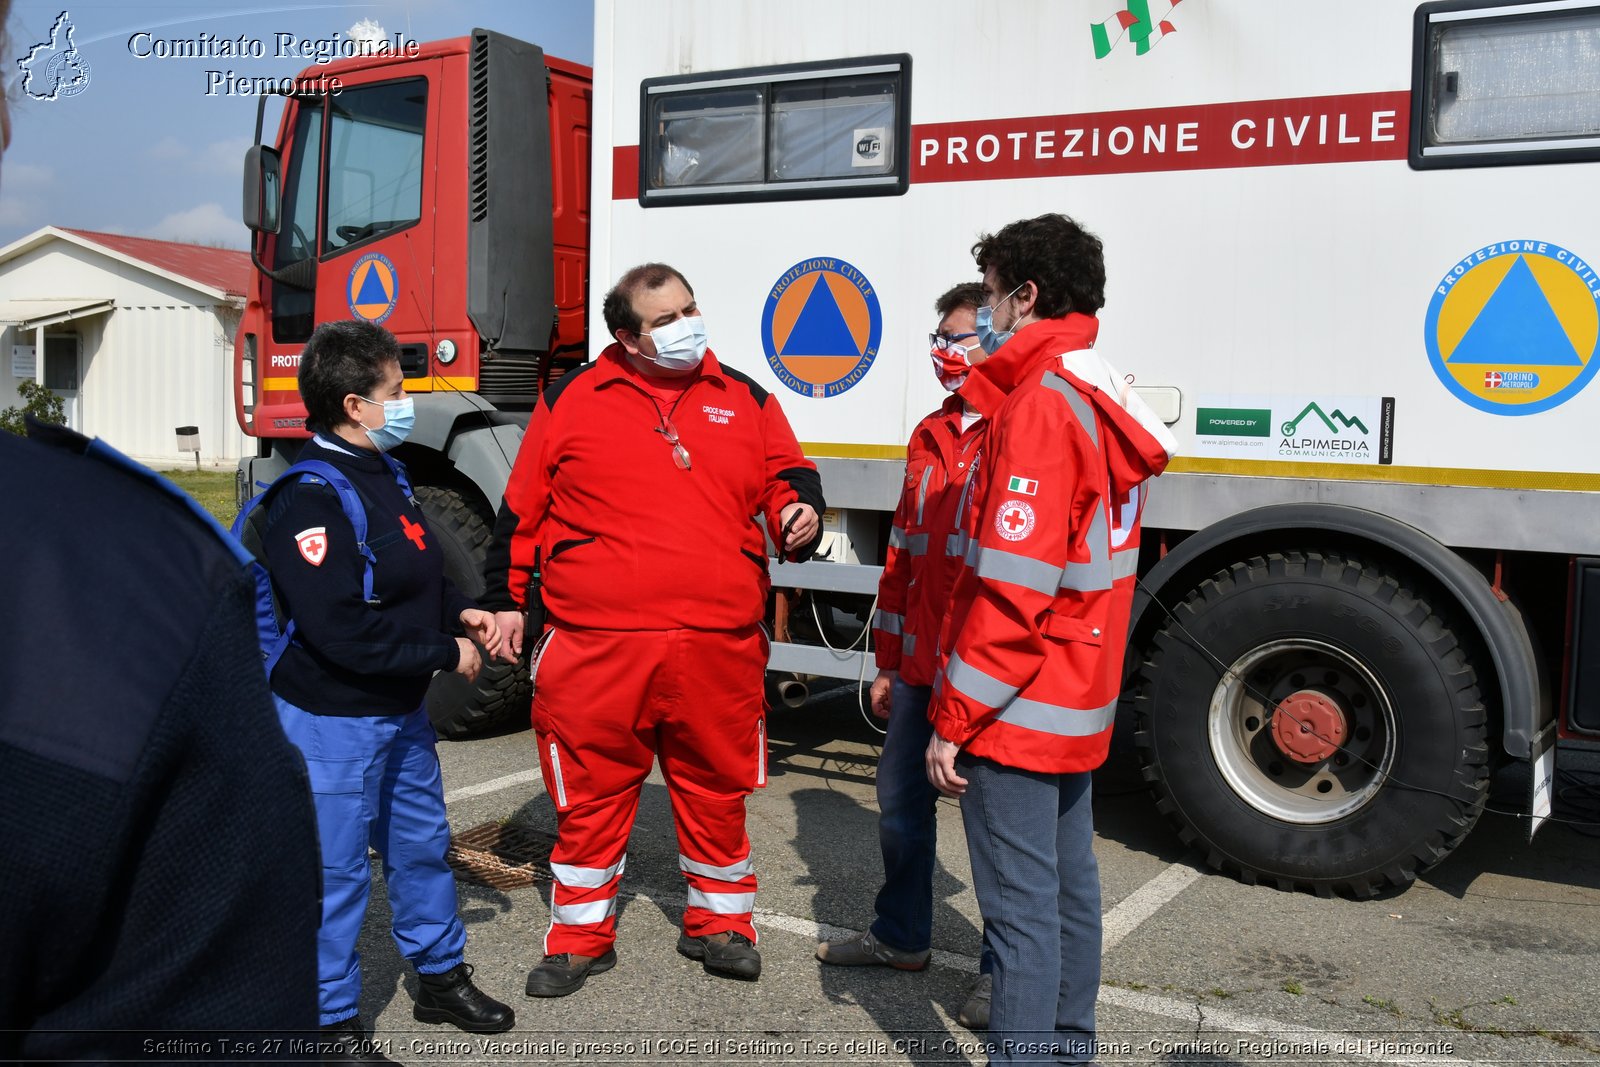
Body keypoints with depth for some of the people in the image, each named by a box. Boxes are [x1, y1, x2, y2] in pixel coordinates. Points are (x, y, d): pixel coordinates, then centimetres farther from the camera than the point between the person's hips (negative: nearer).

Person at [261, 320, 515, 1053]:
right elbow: (342, 630, -29)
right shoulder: (308, 499, -23)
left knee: (422, 844, 21)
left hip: (402, 711, 10)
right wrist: (446, 654, -20)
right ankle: (332, 1021, 21)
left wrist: (460, 611, 3)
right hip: (333, 721, -10)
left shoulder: (381, 472, 8)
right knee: (335, 870, 4)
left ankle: (440, 976, 39)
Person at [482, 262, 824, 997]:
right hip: (595, 644, -1)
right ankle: (582, 937, 26)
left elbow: (786, 475, 16)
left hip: (718, 646, 2)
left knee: (716, 788, 13)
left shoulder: (744, 400, 10)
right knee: (591, 793, 8)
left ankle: (718, 923, 33)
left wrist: (797, 512, -7)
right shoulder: (571, 402, 6)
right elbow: (521, 509, 10)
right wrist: (506, 597, 10)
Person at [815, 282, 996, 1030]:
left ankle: (1003, 969, 21)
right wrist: (889, 659, 18)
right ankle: (901, 936, 36)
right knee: (901, 799, 16)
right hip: (922, 663, 7)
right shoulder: (931, 437, 14)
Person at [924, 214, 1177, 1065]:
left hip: (1016, 710, -10)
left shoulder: (1039, 405, -19)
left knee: (1021, 905, -2)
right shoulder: (1103, 402, 11)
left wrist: (954, 719, -19)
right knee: (1069, 887, 18)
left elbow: (1013, 587, -24)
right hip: (1078, 704, 10)